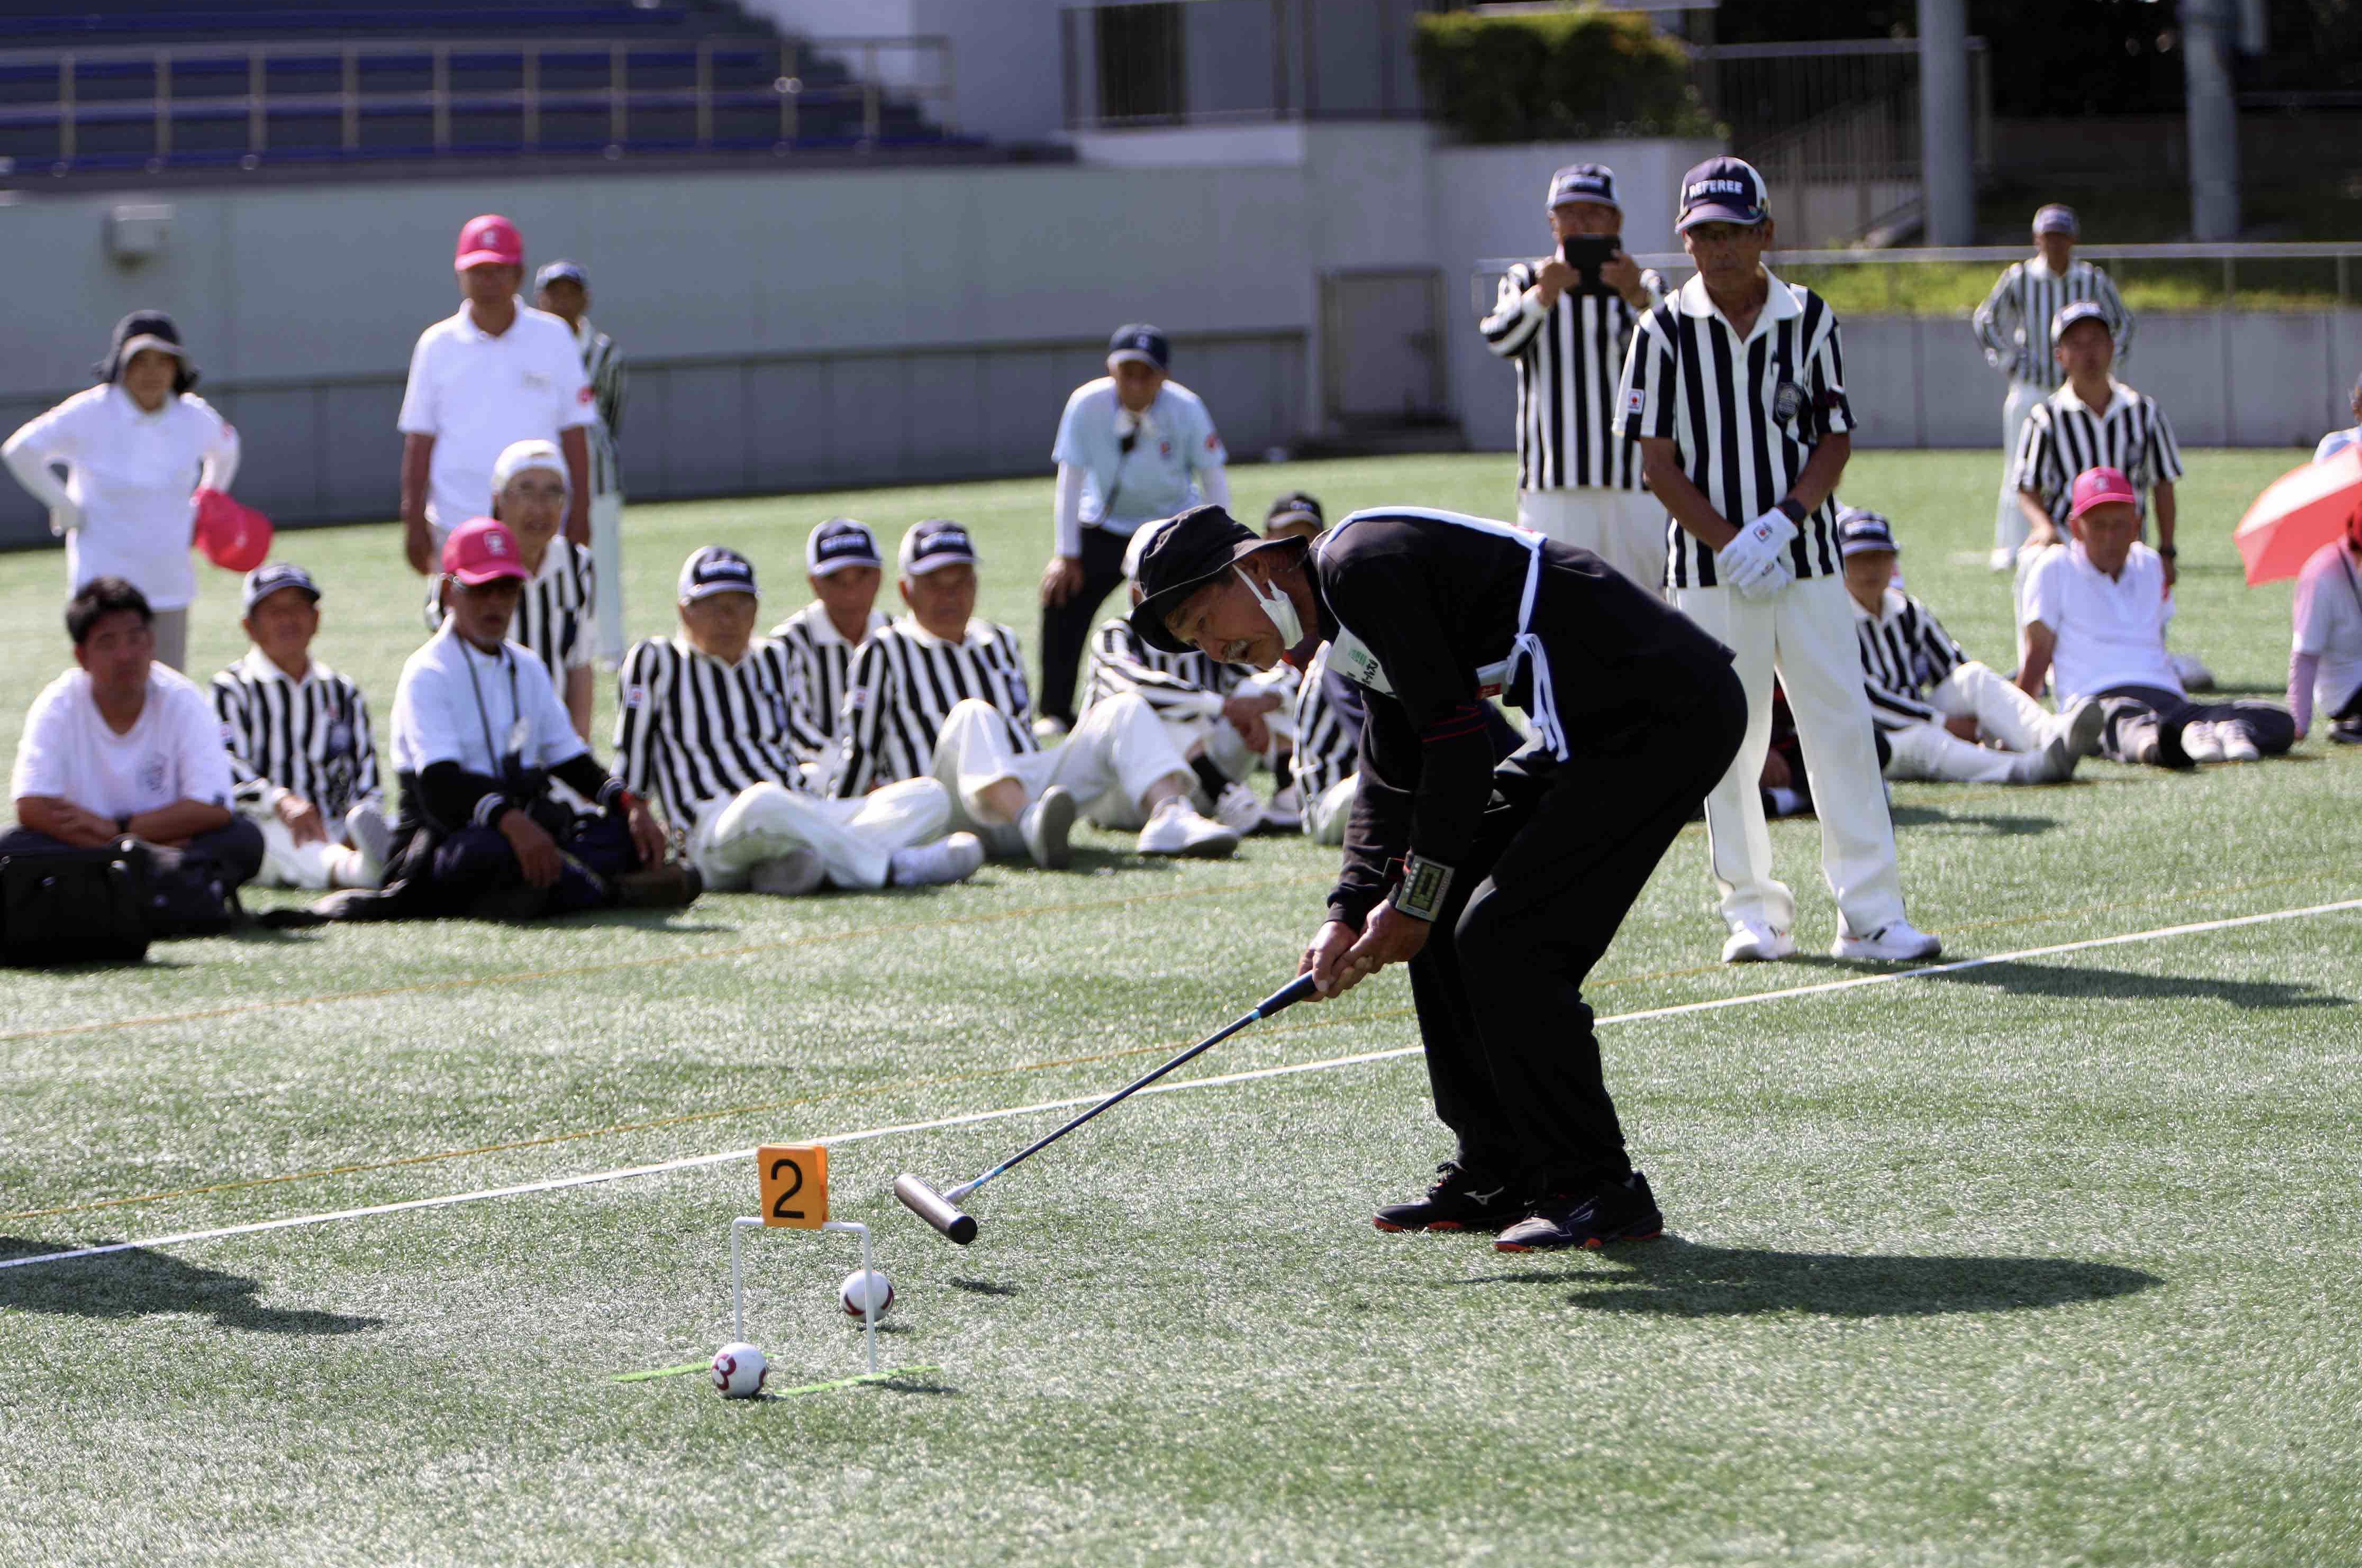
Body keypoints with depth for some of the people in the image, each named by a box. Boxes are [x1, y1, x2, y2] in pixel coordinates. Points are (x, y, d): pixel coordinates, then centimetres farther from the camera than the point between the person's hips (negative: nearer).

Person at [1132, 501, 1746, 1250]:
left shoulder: (1362, 568, -14)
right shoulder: (1350, 615, 19)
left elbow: (1457, 742, -16)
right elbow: (1392, 779, 19)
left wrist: (1413, 903, -9)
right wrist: (1351, 914, 5)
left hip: (1665, 709, -11)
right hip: (1593, 726, 11)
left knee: (1503, 937, -13)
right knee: (1446, 922, 13)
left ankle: (1598, 1189, -5)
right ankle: (1499, 1175, 19)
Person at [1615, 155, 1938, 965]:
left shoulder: (1810, 319, 4)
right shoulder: (1666, 330, 0)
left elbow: (1836, 440, 3)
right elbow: (1659, 463, -2)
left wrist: (1781, 524, -12)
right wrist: (1730, 543, -13)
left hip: (1808, 560, 1)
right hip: (1709, 568, -1)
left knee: (1842, 729, -2)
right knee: (1726, 743, 1)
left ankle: (1870, 913, 0)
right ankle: (1753, 912, 11)